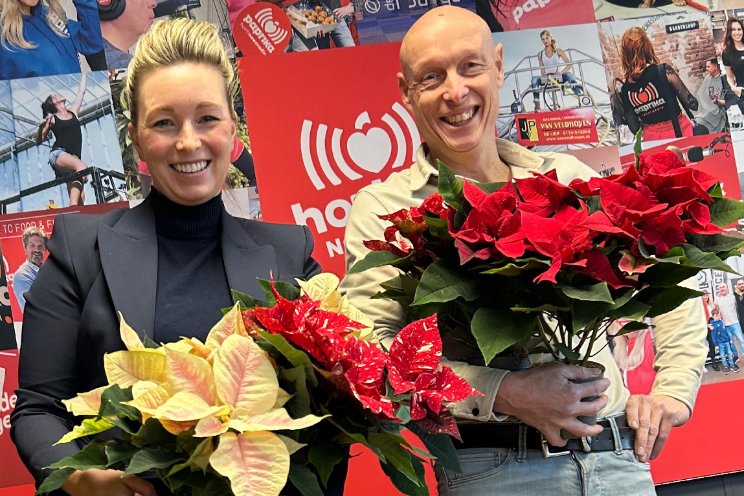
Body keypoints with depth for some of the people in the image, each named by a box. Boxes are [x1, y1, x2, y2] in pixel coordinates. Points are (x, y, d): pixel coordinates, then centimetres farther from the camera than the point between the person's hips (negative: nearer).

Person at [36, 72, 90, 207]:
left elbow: (81, 91, 31)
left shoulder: (73, 113, 23)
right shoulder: (52, 119, 11)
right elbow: (39, 141, 11)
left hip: (73, 158, 5)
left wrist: (84, 73, 39)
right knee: (82, 167, -36)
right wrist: (42, 127, -7)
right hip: (58, 155, -5)